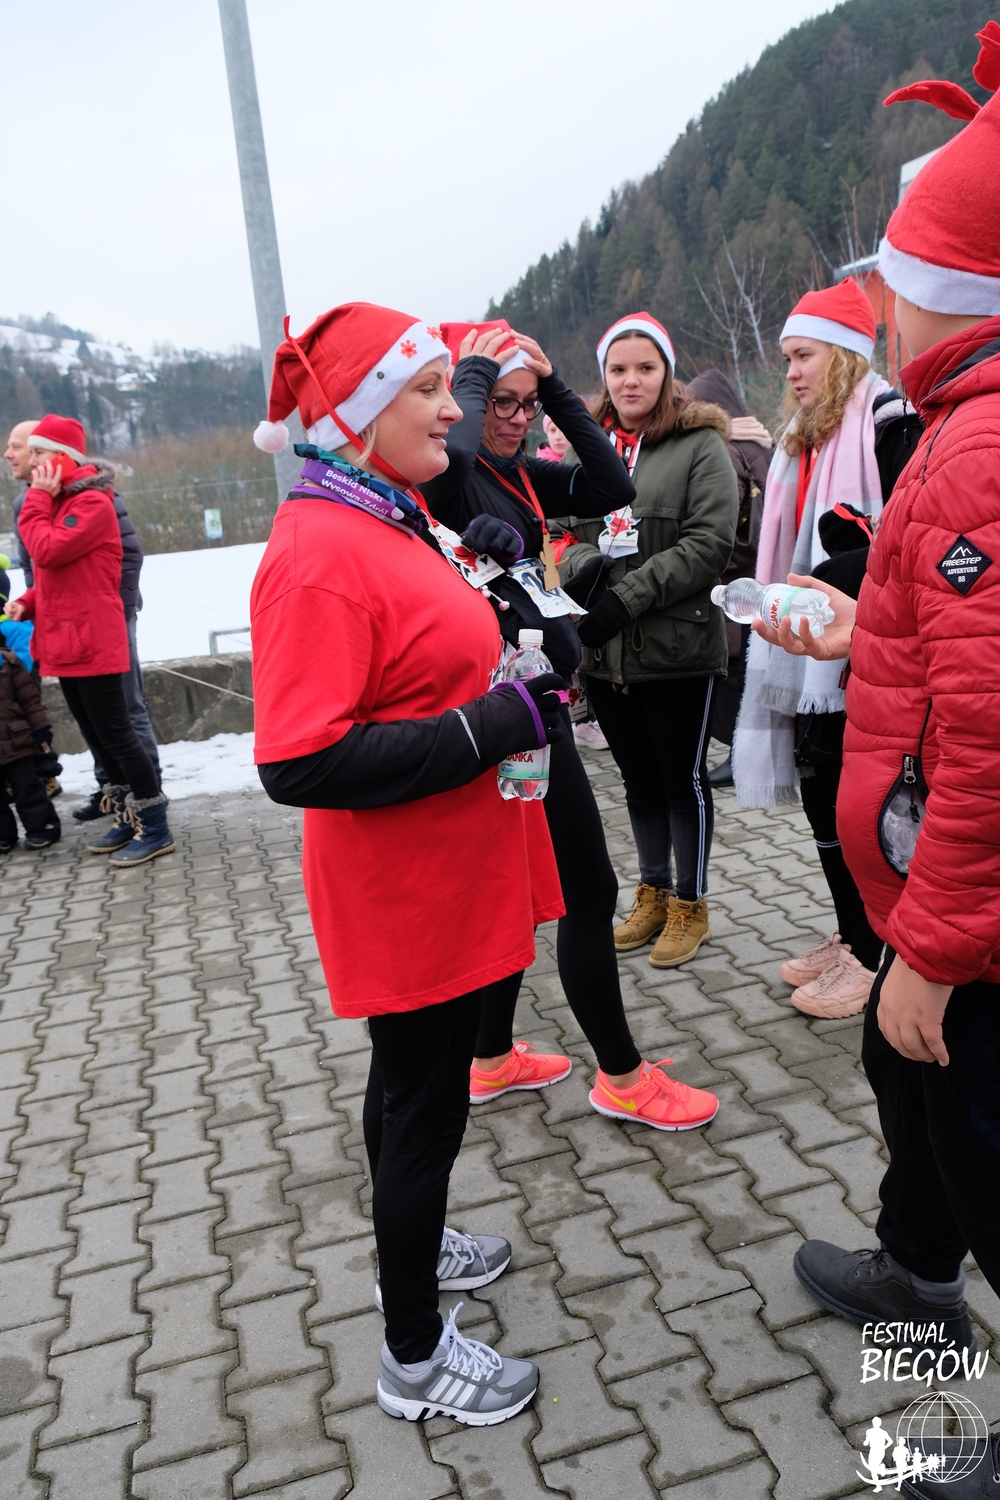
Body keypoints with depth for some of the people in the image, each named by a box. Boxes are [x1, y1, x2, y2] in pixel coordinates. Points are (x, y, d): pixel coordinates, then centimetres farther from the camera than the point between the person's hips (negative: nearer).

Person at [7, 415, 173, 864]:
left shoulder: (92, 503, -13)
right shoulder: (58, 503, 16)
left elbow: (48, 551, -24)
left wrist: (37, 499, -12)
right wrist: (28, 603, 3)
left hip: (92, 642, -9)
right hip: (65, 641, 9)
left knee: (114, 734, -6)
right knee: (97, 736, 13)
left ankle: (155, 830, 2)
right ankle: (127, 820, 24)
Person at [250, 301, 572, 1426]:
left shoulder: (384, 520, 9)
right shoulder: (319, 556, -23)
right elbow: (299, 764, -28)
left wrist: (513, 691, 5)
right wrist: (493, 725, -26)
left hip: (442, 872, 10)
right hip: (404, 888, -9)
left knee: (411, 1076, 25)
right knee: (424, 1099, 6)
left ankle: (411, 1245, 49)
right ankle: (414, 1359, 29)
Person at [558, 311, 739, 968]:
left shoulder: (700, 444, -4)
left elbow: (710, 543, -13)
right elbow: (573, 530, 12)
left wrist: (627, 596, -18)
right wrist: (583, 564, -12)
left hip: (678, 647, -5)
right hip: (604, 650, 5)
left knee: (684, 778, 7)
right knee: (639, 779, 17)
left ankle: (690, 906, 23)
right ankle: (652, 895, 33)